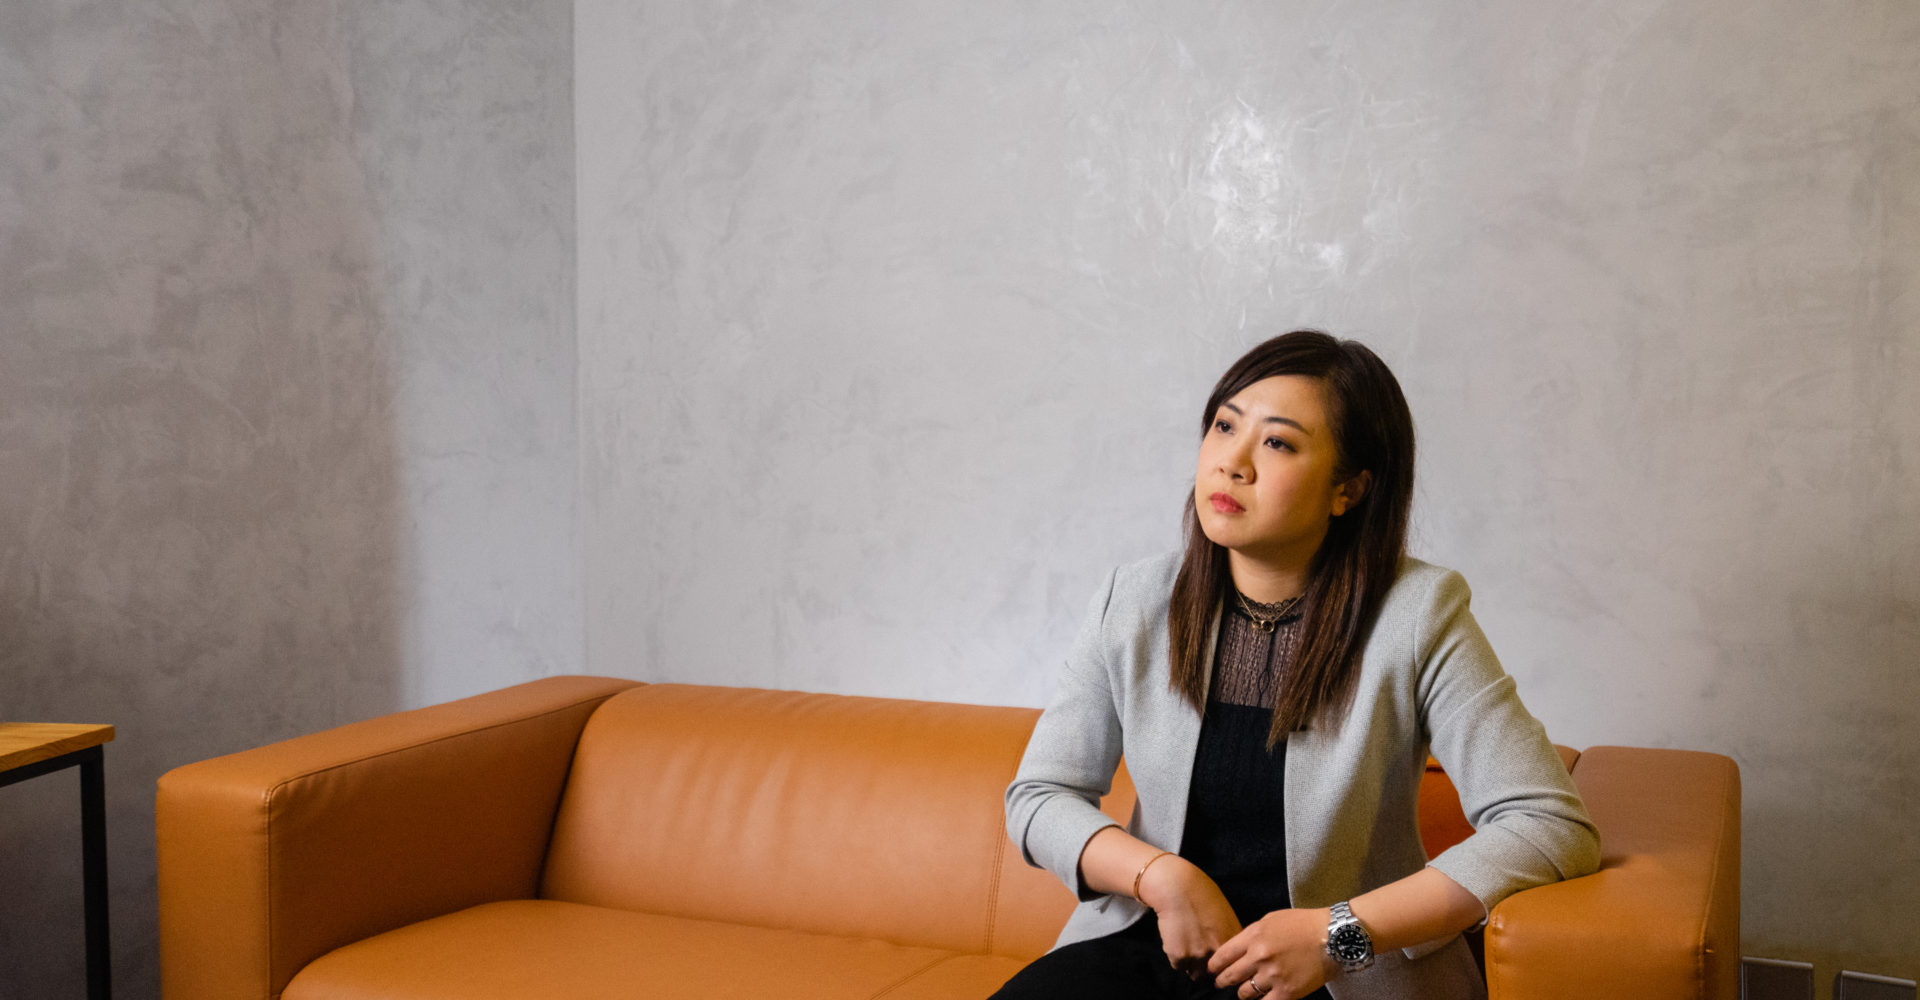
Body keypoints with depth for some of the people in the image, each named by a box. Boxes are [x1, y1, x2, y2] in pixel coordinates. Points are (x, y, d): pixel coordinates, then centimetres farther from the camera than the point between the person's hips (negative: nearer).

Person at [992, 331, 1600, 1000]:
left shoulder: (1416, 613, -9)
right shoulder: (1135, 602, 1)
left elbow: (1555, 827, -12)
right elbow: (1038, 797, 8)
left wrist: (1340, 932, -18)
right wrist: (1162, 876, -12)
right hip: (1158, 942, 3)